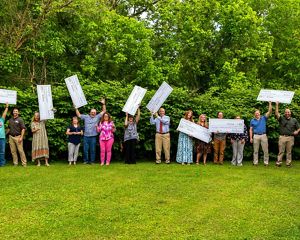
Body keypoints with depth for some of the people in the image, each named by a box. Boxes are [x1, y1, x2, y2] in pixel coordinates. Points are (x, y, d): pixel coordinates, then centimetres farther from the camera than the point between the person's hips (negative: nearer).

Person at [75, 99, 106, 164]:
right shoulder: (86, 117, 10)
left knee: (92, 150, 4)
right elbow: (79, 115, 16)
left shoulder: (97, 117, 7)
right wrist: (76, 108, 10)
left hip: (93, 137, -1)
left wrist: (103, 104, -3)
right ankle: (85, 160, 15)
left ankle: (92, 161, 12)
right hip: (86, 136, 1)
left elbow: (104, 111, 5)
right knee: (85, 149, 5)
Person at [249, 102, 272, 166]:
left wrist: (270, 104, -14)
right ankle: (255, 162, 10)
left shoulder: (264, 118, 6)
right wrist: (251, 138, -2)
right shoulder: (252, 121, 7)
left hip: (263, 135, 0)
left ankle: (266, 162, 8)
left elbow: (269, 112, -4)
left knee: (265, 150, 1)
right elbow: (251, 130, 6)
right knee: (255, 150, 4)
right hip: (256, 136, 0)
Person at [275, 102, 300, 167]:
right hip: (282, 137, -1)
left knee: (289, 151, 5)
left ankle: (288, 163, 11)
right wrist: (277, 105, -12)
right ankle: (278, 162, 1)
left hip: (290, 138, 1)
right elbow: (276, 114, -8)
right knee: (281, 151, -1)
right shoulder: (281, 119, 8)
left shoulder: (294, 120, 13)